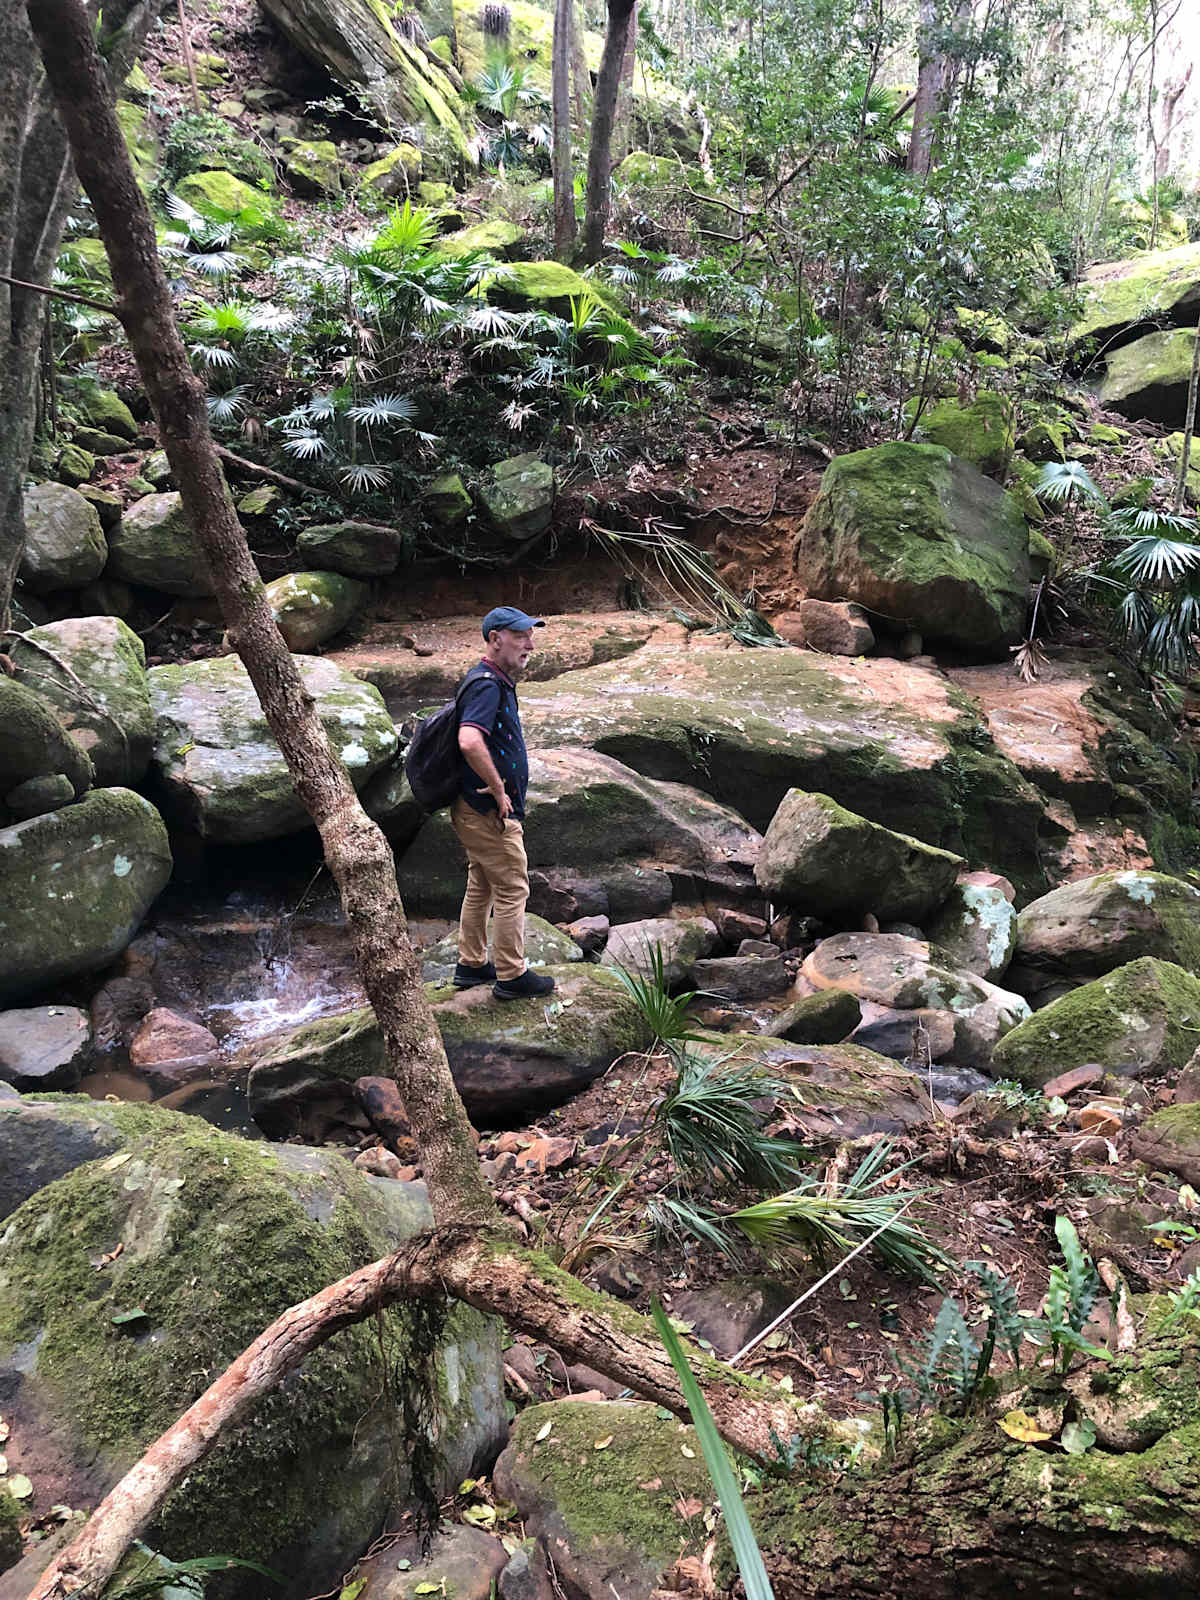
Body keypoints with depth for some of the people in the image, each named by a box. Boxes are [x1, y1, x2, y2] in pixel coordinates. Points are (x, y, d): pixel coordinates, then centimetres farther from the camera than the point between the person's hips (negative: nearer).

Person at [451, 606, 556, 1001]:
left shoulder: (495, 681, 13)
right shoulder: (488, 685, -21)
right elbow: (470, 743, -37)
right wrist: (500, 792, -25)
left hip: (477, 809, 10)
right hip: (490, 814, -10)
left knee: (481, 886, 19)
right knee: (511, 890, 0)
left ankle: (471, 964, 30)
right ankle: (511, 976, 10)